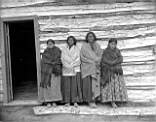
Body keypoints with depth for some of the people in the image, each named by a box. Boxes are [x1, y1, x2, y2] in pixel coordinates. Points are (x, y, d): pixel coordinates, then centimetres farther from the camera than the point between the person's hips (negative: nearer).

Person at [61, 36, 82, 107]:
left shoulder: (77, 49, 9)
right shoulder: (64, 49, 12)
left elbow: (78, 59, 2)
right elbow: (63, 58, 4)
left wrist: (72, 65, -9)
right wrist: (67, 65, -9)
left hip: (75, 69, -1)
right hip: (66, 69, 1)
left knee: (75, 85, -6)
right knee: (67, 85, -2)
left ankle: (75, 101, -1)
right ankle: (67, 102, 3)